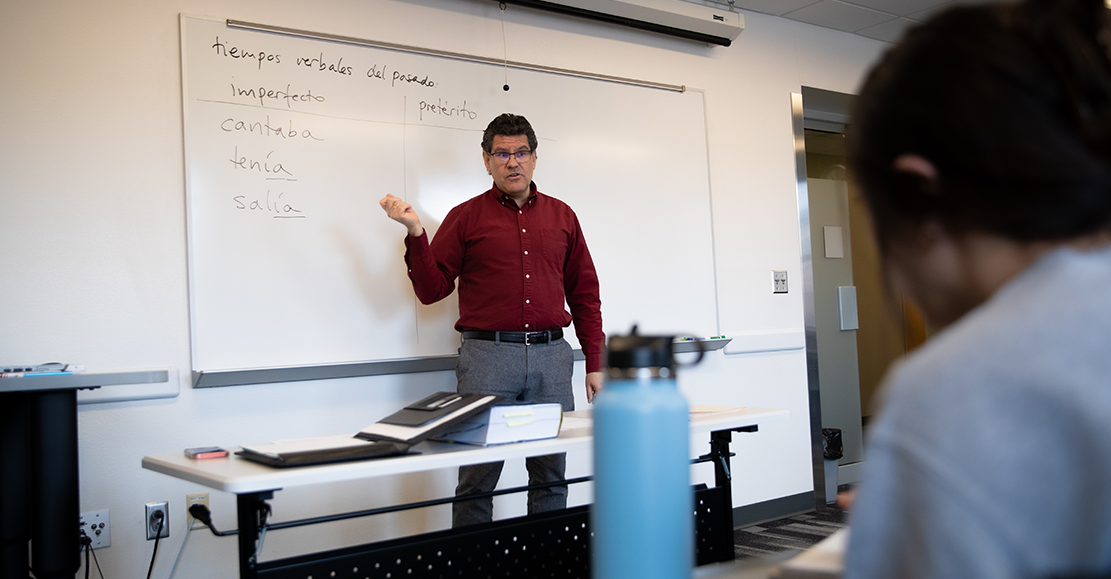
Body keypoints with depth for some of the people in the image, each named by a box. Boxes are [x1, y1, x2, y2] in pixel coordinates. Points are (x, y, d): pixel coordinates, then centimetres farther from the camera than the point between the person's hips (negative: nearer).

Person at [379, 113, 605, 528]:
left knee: (552, 476, 9)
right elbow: (431, 290, 2)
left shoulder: (561, 216, 14)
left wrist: (595, 364, 10)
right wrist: (415, 234, -12)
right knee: (477, 479, 0)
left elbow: (585, 294, 15)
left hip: (551, 355, 3)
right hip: (487, 354, -2)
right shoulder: (466, 217, 7)